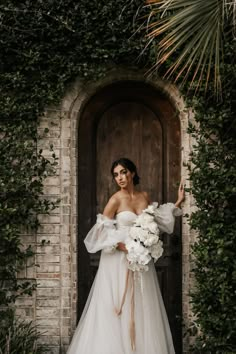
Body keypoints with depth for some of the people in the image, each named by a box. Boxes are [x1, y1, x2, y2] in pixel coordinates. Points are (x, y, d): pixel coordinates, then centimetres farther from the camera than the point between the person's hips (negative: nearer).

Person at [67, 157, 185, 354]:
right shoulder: (116, 199, -9)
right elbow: (101, 230, -10)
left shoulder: (144, 196, 7)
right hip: (120, 260, -5)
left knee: (142, 309, 6)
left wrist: (176, 204, 21)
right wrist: (122, 246, -20)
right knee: (119, 309, -4)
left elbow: (156, 219, 23)